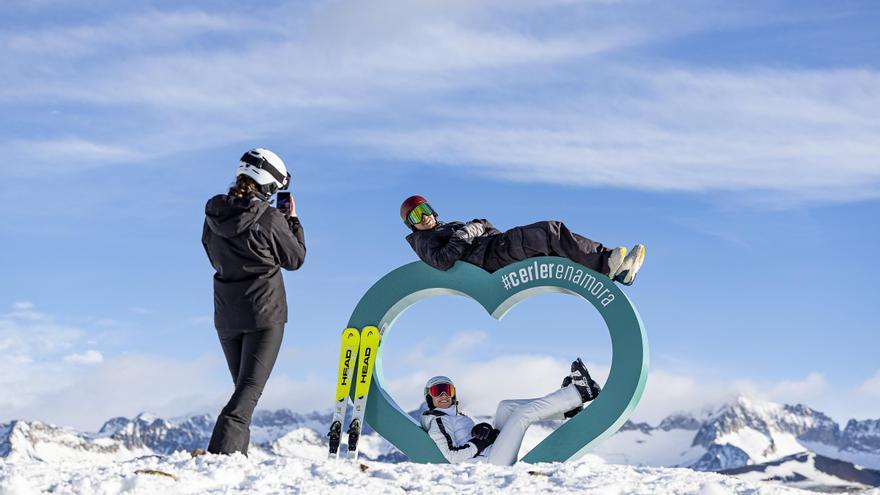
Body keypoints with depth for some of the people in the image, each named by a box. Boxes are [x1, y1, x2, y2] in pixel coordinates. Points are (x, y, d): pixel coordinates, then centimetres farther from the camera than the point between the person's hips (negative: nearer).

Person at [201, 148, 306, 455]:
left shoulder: (214, 214, 2)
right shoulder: (270, 219, -14)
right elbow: (295, 259, -1)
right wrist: (292, 219, 12)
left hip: (226, 314, 6)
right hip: (264, 313, -6)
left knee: (243, 387, 19)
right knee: (250, 389, -6)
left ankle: (235, 456, 18)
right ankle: (220, 451, -22)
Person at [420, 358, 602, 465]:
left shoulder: (458, 417, 23)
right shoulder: (437, 423, -7)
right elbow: (452, 456, -18)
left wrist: (484, 430, -2)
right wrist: (481, 441, -16)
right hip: (491, 464, -10)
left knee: (505, 406, 10)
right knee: (523, 413, -17)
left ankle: (567, 408, 1)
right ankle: (579, 392, -9)